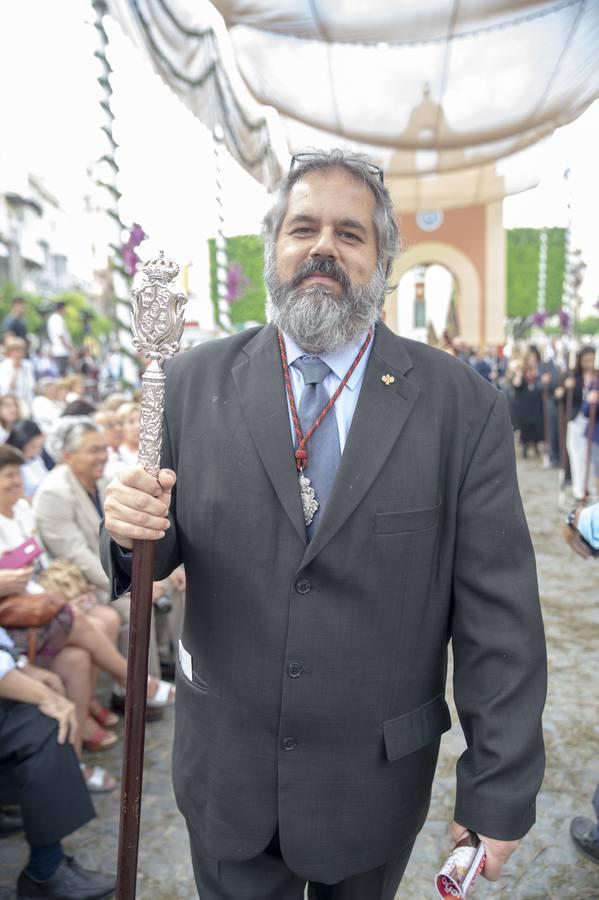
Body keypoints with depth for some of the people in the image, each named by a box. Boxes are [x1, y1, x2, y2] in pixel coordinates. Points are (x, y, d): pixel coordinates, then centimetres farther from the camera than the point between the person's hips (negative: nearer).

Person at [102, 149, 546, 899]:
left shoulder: (462, 406, -12)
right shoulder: (197, 381, -7)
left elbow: (498, 616, -11)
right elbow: (165, 543, 0)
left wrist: (500, 790, -8)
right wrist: (134, 527, -23)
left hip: (377, 781, 0)